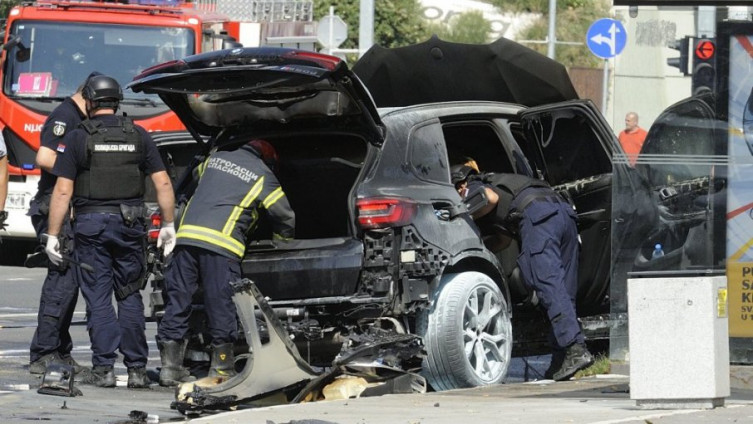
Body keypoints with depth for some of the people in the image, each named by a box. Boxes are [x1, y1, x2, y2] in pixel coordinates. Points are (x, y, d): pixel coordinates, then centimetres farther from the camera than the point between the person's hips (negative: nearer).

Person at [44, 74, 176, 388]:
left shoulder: (78, 138, -2)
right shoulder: (138, 136, 6)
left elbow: (63, 190, -6)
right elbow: (163, 183, 3)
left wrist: (52, 235, -3)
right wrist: (168, 225, 10)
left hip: (91, 223, -3)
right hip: (130, 224, 3)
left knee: (98, 298, 1)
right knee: (130, 297, 10)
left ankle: (104, 368, -3)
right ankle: (136, 370, 6)